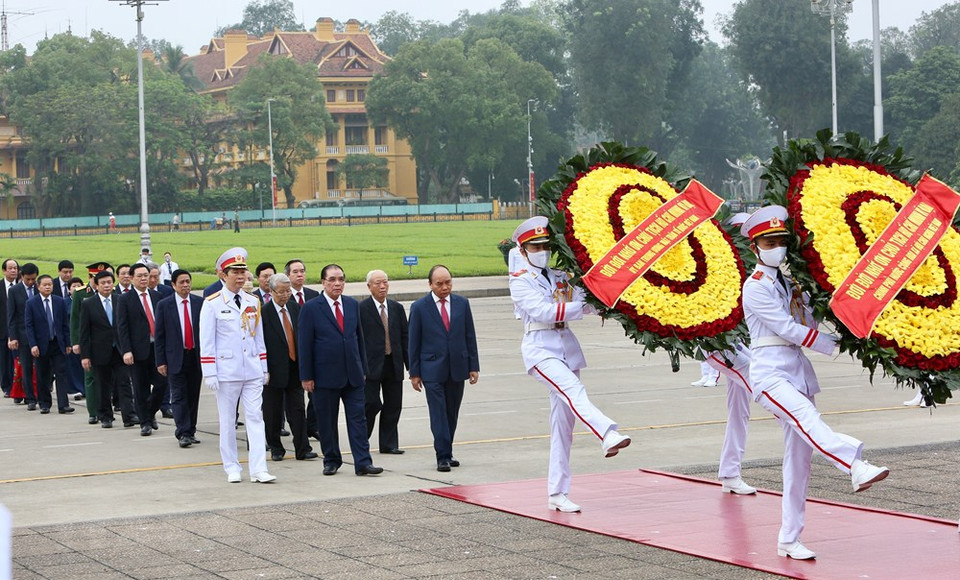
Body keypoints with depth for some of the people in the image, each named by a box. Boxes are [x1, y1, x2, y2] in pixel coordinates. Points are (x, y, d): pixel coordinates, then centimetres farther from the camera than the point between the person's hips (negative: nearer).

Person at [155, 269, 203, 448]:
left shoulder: (199, 303, 4)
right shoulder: (164, 305, -1)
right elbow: (159, 335, 0)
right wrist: (160, 361, -5)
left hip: (196, 356, 2)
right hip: (175, 357, -2)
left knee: (193, 396, 8)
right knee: (179, 396, -5)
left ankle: (191, 431, 17)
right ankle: (183, 433, -6)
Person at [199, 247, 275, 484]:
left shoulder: (253, 303, 9)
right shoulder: (212, 303, -4)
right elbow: (206, 342, -5)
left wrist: (264, 368, 12)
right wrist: (209, 373, -10)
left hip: (253, 372, 4)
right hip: (227, 372, -4)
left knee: (256, 418, -2)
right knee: (227, 421, 5)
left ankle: (258, 469, -4)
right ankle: (232, 468, 15)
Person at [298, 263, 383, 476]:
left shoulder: (352, 305, 9)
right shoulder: (311, 308, -5)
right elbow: (304, 344, -5)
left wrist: (363, 368, 11)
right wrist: (306, 376, -9)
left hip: (353, 374, 4)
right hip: (325, 376, -3)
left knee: (358, 418, -1)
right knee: (327, 421, 5)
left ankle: (363, 463, -1)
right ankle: (331, 461, 18)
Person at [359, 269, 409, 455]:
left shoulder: (397, 308, 11)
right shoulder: (361, 309, -4)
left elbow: (404, 337, 13)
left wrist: (411, 365, 9)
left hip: (394, 365, 5)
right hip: (372, 365, -5)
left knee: (393, 406, 6)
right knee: (371, 404, -6)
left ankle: (389, 444, 15)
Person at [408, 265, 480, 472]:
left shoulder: (462, 303, 6)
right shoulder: (419, 307, -2)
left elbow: (470, 337, 9)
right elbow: (414, 343, 0)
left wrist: (473, 366, 4)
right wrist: (414, 373, -3)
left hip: (457, 368, 3)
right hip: (432, 370, -3)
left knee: (452, 414, 9)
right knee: (439, 414, -8)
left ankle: (447, 453, 19)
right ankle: (443, 457, -6)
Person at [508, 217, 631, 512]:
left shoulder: (560, 277, 17)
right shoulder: (520, 281, 0)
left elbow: (584, 302, 3)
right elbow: (544, 311, -15)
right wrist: (582, 306, -19)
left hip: (567, 349, 6)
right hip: (540, 349, -6)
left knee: (563, 422, 4)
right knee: (573, 390, -32)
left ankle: (557, 494, 8)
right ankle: (609, 436, -57)